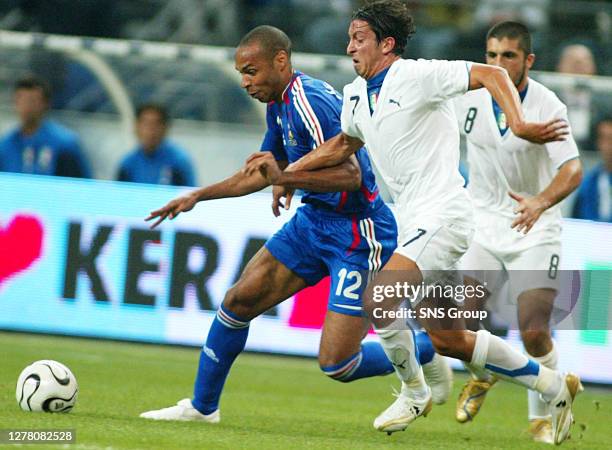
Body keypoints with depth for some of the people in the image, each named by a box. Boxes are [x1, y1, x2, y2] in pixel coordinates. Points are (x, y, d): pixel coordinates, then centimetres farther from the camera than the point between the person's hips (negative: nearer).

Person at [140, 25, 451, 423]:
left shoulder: (311, 102, -22)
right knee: (239, 300, 5)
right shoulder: (280, 104, 9)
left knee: (336, 364, -12)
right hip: (313, 221, 10)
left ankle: (425, 349, 13)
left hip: (357, 235, -10)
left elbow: (350, 175, -30)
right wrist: (198, 196, 22)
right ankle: (202, 406, 20)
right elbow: (264, 172, 24)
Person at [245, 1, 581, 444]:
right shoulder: (357, 95, 13)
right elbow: (344, 144, 30)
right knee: (448, 341, 9)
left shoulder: (416, 76, -12)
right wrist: (284, 174, 21)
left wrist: (519, 126, -30)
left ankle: (414, 391, 0)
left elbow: (491, 74, -16)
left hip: (442, 216, -9)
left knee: (377, 299, -23)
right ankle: (555, 386, 23)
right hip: (414, 223, 9)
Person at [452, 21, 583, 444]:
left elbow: (572, 169, -29)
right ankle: (482, 377, 23)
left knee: (535, 332, -14)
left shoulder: (547, 106, -17)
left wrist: (540, 202, -47)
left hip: (535, 230, -3)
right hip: (483, 223, 3)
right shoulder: (469, 95, -7)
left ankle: (542, 418, 11)